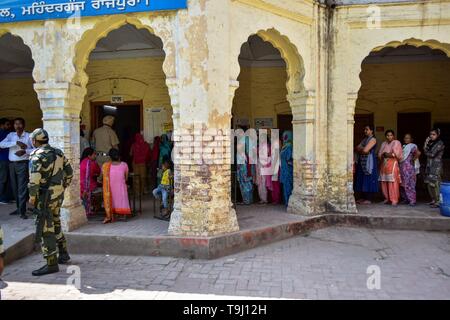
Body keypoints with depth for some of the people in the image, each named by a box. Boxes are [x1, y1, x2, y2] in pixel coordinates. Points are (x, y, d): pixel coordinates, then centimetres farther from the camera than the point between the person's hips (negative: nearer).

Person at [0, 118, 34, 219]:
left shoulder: (29, 136, -2)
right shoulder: (11, 135, 8)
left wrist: (24, 151, -21)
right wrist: (16, 143, -18)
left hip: (23, 164, -4)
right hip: (12, 164, 5)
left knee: (22, 188, -7)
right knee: (15, 188, 11)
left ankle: (22, 211, -5)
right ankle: (19, 208, 23)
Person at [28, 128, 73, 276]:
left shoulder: (38, 156, -13)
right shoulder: (58, 153, 10)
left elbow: (34, 178, -22)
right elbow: (69, 171, 15)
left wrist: (32, 196, -12)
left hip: (46, 196, -8)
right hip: (59, 195, 8)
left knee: (45, 229, -2)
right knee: (55, 224, 22)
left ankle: (51, 264, 1)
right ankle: (63, 254, 32)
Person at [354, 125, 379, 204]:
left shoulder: (373, 139, -7)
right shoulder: (364, 139, 19)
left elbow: (365, 150, -18)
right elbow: (357, 148, 9)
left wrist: (360, 149, 1)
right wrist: (363, 149, -8)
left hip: (369, 161, -8)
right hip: (362, 161, 8)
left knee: (369, 180, -7)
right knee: (362, 180, 7)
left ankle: (369, 199, -4)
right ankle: (363, 198, 12)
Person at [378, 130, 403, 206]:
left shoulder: (396, 143, 4)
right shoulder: (383, 144, 19)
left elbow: (397, 154, -6)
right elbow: (380, 154, 10)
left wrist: (388, 154, -5)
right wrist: (385, 155, -9)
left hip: (393, 164, -5)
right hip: (384, 165, 5)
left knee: (393, 182, -11)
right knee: (384, 182, 1)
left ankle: (394, 200, -9)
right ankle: (387, 198, 10)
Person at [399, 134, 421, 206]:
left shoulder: (412, 146, -6)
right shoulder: (403, 146, 18)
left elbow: (418, 153, -23)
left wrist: (413, 159, -13)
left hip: (409, 168, -8)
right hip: (402, 167, 8)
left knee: (409, 184, -7)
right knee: (402, 184, 10)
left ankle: (412, 201, -2)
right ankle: (406, 199, 20)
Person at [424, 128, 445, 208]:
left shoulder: (440, 143, -7)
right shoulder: (431, 143, 16)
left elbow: (432, 154, -13)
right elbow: (426, 152, 9)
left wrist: (426, 152, 5)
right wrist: (426, 143, 0)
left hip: (436, 165, -8)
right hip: (429, 165, 8)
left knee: (435, 184, -11)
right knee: (429, 183, 8)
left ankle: (438, 202, -5)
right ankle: (433, 200, 18)